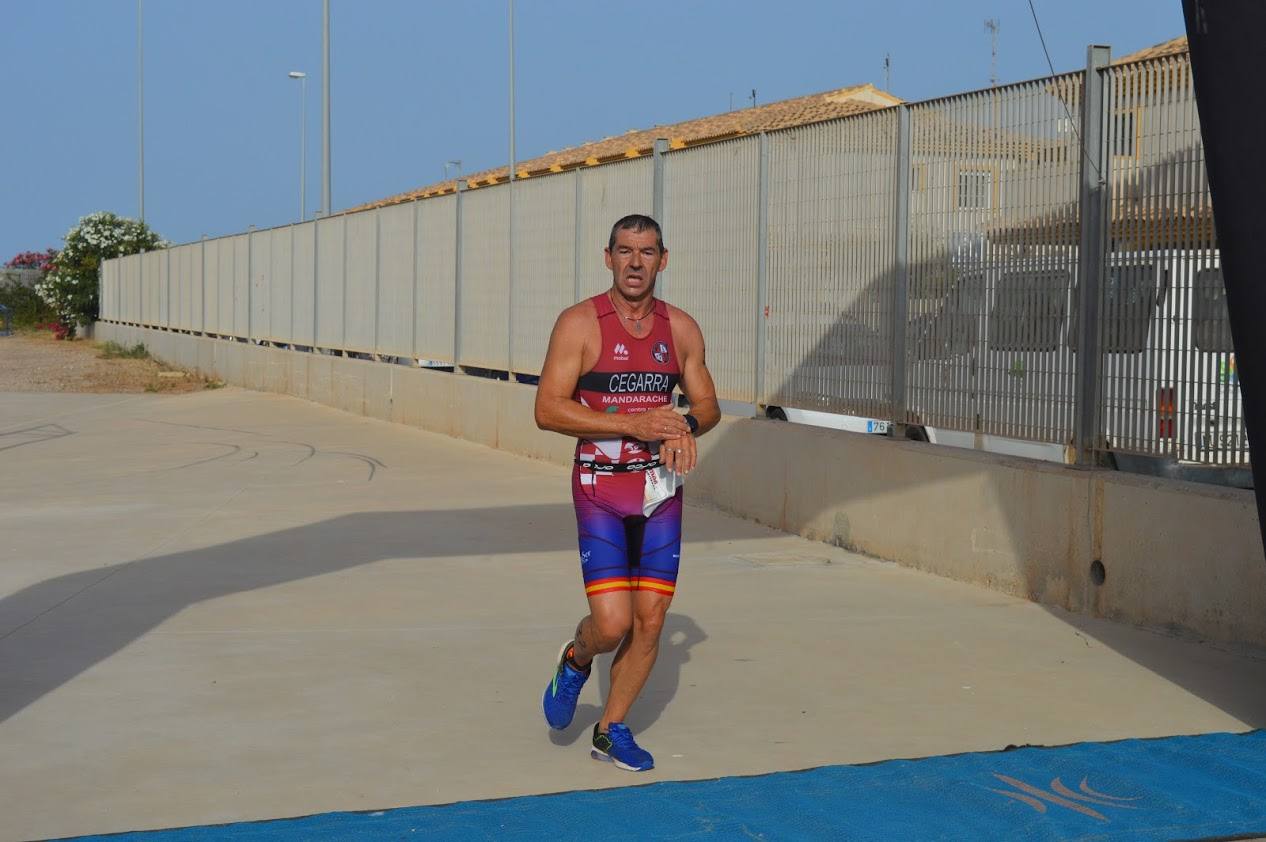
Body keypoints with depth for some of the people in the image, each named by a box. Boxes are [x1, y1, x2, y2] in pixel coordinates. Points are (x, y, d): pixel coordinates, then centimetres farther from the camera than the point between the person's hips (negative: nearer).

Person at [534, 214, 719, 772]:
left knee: (651, 620, 4)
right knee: (613, 622, -13)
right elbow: (548, 410, -14)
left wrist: (686, 426, -11)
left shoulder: (681, 329, 6)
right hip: (600, 489, -4)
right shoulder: (579, 324, -8)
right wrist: (633, 423, -21)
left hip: (661, 490, 4)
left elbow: (708, 405, 14)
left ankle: (611, 731, 24)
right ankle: (575, 661, 23)